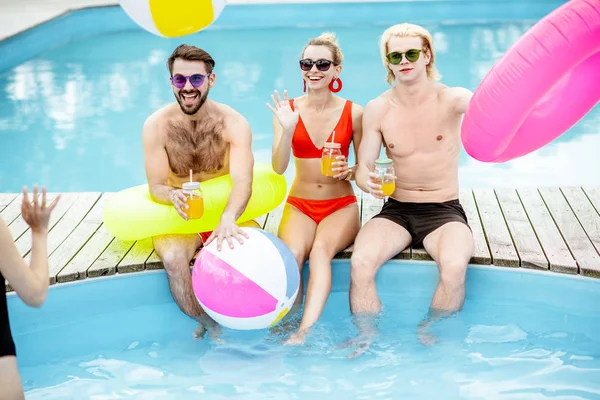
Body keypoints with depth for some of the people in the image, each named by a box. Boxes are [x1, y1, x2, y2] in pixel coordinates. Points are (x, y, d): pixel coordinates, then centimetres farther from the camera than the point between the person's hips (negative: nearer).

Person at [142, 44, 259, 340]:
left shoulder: (234, 123, -10)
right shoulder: (156, 125, -8)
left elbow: (242, 182, -23)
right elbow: (156, 186, -10)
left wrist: (228, 219, -46)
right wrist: (173, 196, -37)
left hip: (227, 212, 1)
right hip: (178, 218, 0)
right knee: (173, 259, -33)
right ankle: (210, 327, -13)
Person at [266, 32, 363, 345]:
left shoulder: (353, 113, -1)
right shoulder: (288, 110, 0)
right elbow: (278, 168, -10)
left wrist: (349, 171, -15)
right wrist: (287, 130, -27)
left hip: (341, 205, -1)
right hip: (299, 205, 1)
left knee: (321, 250, -33)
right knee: (291, 255, -31)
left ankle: (304, 332, -43)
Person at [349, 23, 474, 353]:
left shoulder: (450, 99, -6)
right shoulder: (377, 110, 1)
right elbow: (362, 166, -1)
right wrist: (366, 180, -27)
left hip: (445, 211, -2)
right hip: (396, 211, 2)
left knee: (454, 267, -32)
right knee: (360, 263, -28)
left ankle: (429, 334, -5)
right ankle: (367, 338, -7)